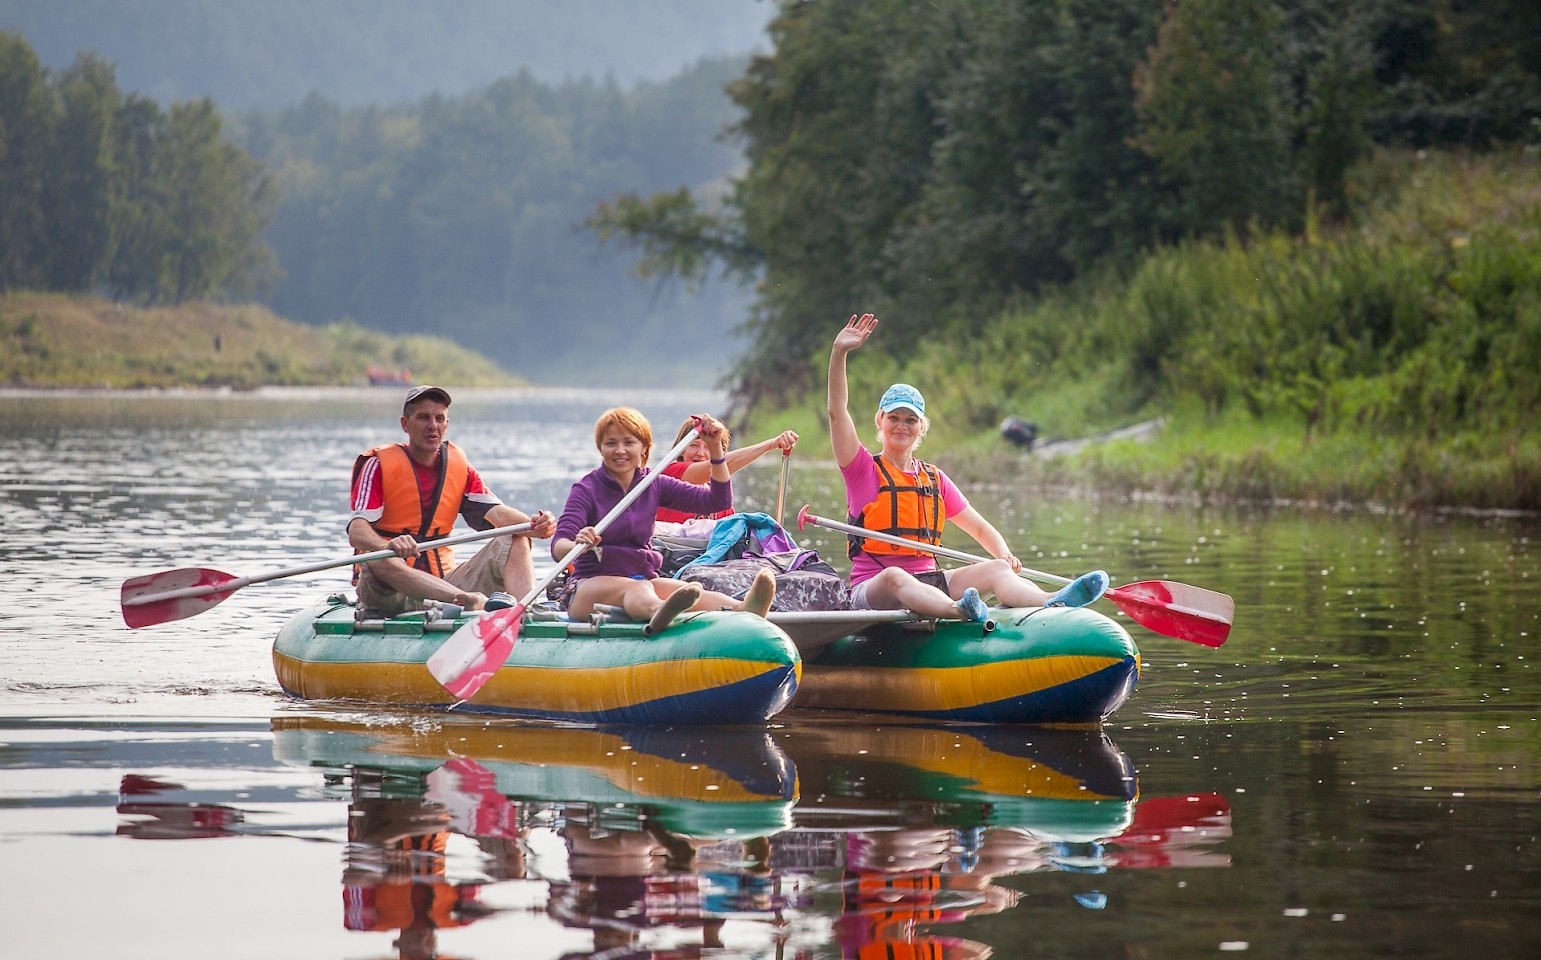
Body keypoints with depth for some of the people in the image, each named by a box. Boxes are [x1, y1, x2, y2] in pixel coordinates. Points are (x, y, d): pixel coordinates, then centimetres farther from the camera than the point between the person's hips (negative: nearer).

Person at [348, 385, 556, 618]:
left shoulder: (459, 465, 10)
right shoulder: (379, 465, -3)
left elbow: (496, 512, -2)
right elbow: (357, 531, -17)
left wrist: (532, 526, -26)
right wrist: (388, 546, -41)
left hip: (443, 584, 5)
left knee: (514, 541, -10)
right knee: (378, 560, -37)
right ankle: (471, 602, -54)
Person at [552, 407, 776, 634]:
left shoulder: (654, 485, 13)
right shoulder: (587, 490, -2)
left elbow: (718, 501, 7)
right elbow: (558, 548, -16)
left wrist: (715, 449, -3)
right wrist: (578, 545, -40)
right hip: (592, 582, -4)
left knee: (681, 590, -31)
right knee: (637, 590, -38)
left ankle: (743, 610, -64)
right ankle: (658, 613, -77)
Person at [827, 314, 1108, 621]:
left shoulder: (935, 479, 17)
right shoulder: (864, 470, 5)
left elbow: (980, 528, 18)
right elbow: (837, 412, -8)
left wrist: (1004, 555, -5)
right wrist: (839, 353, -18)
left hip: (927, 582, 5)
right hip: (871, 590, -5)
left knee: (995, 569, -20)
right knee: (894, 577, -40)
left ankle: (1051, 604, -51)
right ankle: (958, 610, -71)